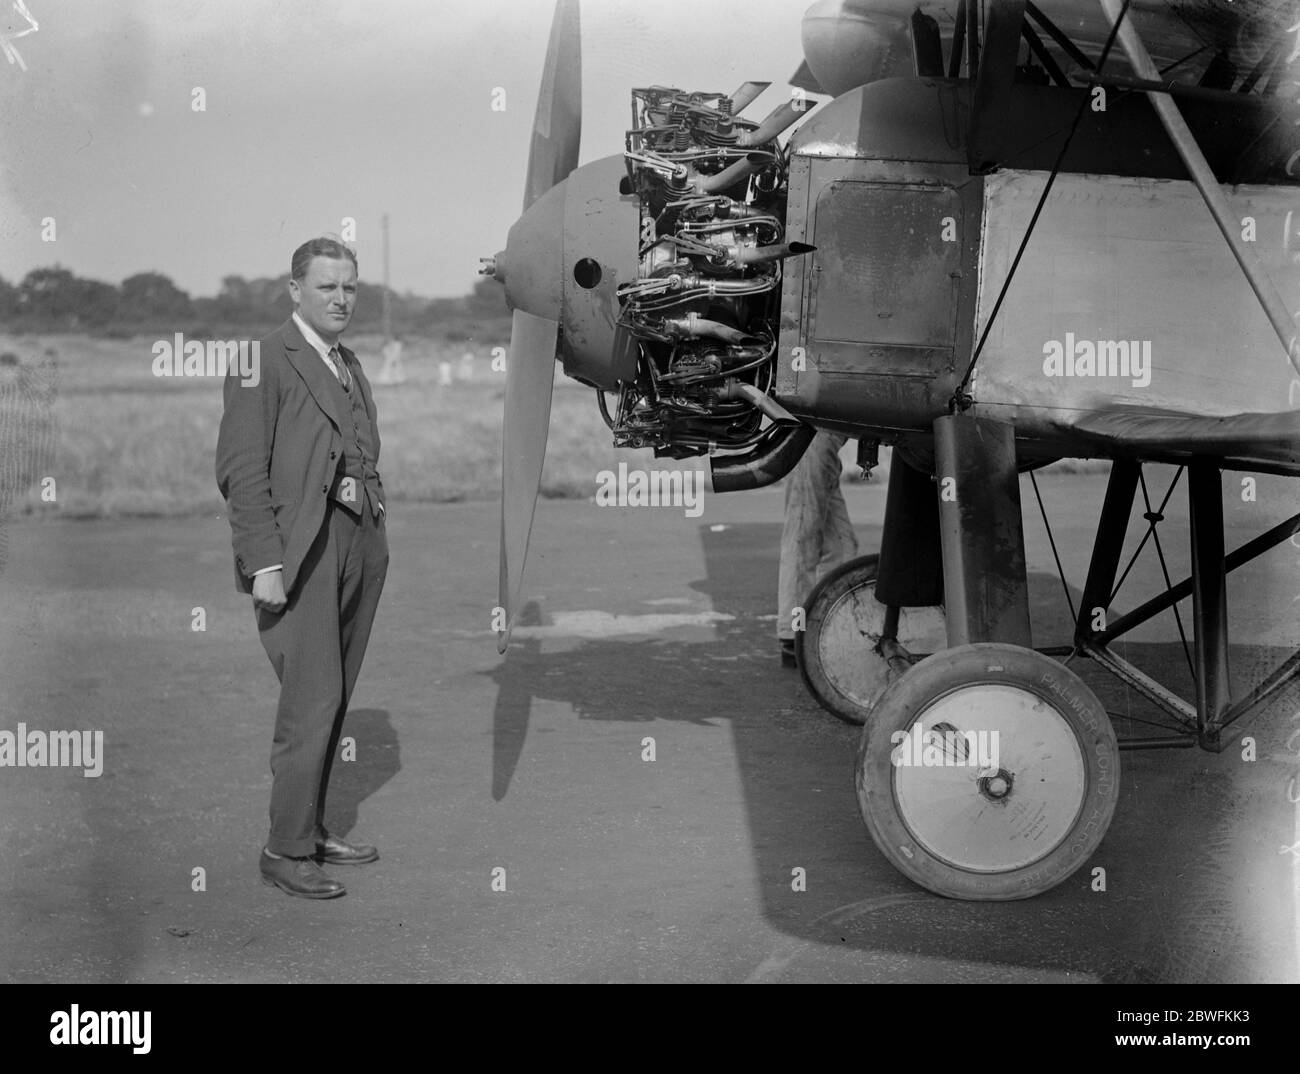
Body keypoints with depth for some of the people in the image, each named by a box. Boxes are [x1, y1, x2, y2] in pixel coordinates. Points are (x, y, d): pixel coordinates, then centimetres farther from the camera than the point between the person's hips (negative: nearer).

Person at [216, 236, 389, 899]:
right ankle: (286, 851, 1)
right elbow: (240, 468, -11)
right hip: (299, 549, -8)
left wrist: (364, 492, 10)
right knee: (313, 699, -9)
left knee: (333, 700, 10)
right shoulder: (266, 359, -5)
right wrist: (264, 561, -17)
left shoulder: (351, 366, 20)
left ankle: (312, 831, 21)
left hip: (359, 546, 8)